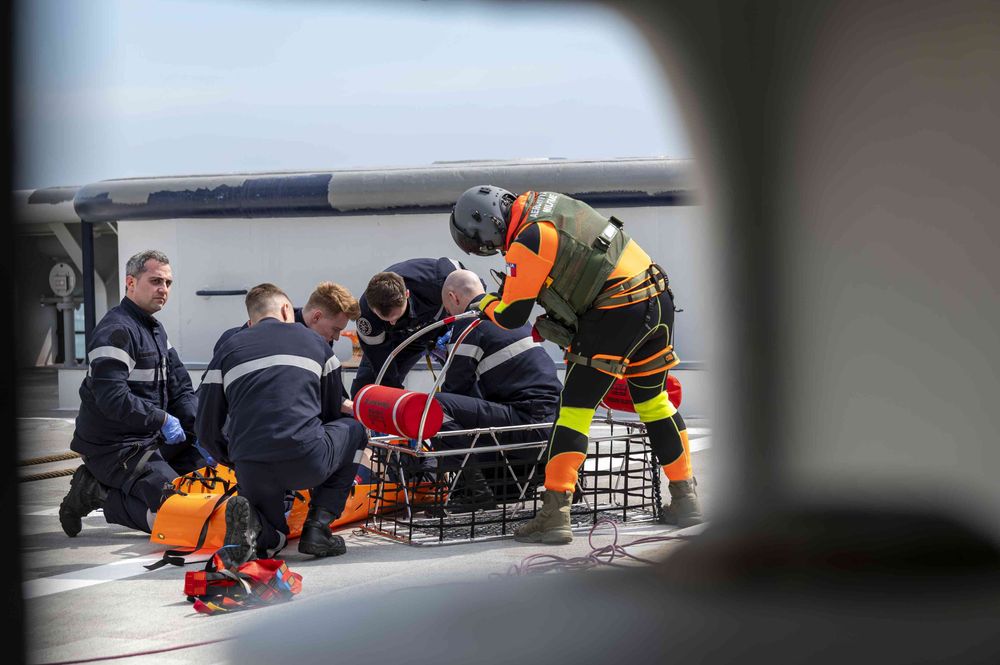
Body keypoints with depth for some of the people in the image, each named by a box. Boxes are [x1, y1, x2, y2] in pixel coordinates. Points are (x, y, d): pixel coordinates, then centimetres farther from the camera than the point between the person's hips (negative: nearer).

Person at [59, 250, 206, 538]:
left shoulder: (155, 330, 17)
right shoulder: (116, 331, -16)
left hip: (152, 438, 10)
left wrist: (200, 432, 0)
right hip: (114, 447, -10)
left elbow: (180, 389, 14)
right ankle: (97, 493, -3)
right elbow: (113, 399, -26)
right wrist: (163, 419, -20)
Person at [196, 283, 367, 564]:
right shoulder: (314, 341, 20)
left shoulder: (228, 349, 20)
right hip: (309, 462, -2)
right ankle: (318, 525, 14)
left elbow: (207, 430, 16)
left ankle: (251, 520, -8)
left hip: (251, 469, 2)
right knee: (354, 429, 31)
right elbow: (336, 412, 28)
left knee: (272, 538, 31)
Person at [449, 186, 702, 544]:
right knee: (653, 401, 21)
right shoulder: (543, 202, 13)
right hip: (658, 300, 9)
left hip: (617, 313, -9)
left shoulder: (528, 242, -13)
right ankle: (685, 498, 28)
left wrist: (486, 304, 15)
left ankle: (555, 513, -7)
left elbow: (510, 317, -6)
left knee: (577, 404, -3)